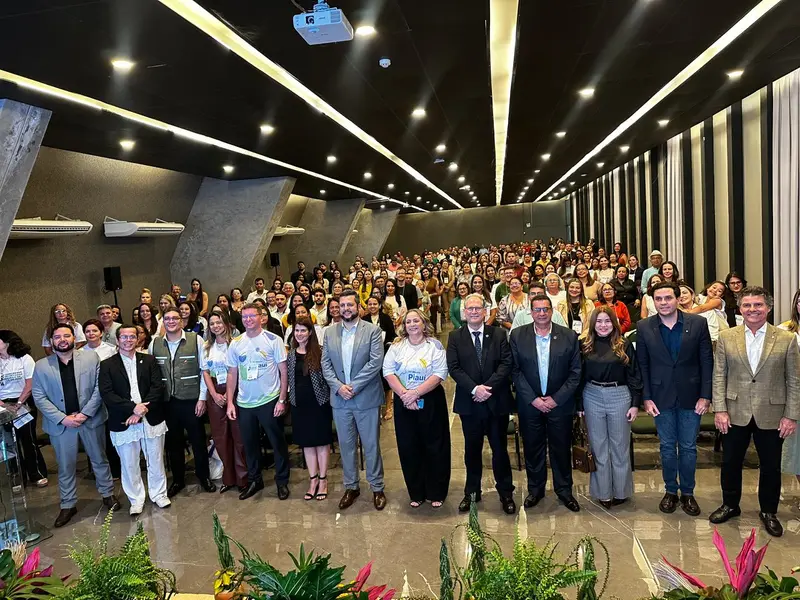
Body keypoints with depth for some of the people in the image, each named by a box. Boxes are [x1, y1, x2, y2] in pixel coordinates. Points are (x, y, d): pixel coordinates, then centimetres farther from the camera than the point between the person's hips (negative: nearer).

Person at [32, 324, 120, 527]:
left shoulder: (91, 358, -2)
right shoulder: (41, 366, 0)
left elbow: (99, 388, -6)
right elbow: (39, 397, -4)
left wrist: (85, 413, -14)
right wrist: (62, 418, -14)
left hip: (91, 419, 0)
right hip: (60, 423, 0)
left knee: (99, 459, 14)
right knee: (65, 466, 11)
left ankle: (108, 494, 31)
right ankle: (68, 505, 26)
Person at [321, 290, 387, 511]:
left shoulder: (372, 330, -5)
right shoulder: (330, 332, 6)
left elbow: (375, 362, -12)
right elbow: (325, 364, 4)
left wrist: (353, 386, -16)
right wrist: (338, 386, -11)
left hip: (366, 398, -3)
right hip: (340, 399, 3)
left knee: (371, 445, 6)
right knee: (346, 445, 13)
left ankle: (377, 488, 21)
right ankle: (351, 487, 27)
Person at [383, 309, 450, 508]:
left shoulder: (434, 345, -1)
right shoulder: (397, 346, 6)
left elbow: (440, 374, -10)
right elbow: (388, 372, -2)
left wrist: (416, 392, -18)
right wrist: (404, 394, -15)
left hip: (430, 401, -2)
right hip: (404, 402, 2)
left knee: (434, 446, 4)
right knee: (409, 447, 7)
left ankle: (436, 493, 19)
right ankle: (416, 493, 21)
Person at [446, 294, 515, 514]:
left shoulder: (498, 335, 2)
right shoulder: (455, 337, 2)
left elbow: (506, 363, -6)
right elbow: (453, 368, -6)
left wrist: (488, 387, -17)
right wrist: (475, 389, -17)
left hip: (496, 401, 0)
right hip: (469, 403, 1)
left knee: (500, 448, 8)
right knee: (472, 449, 12)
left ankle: (506, 493, 23)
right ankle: (472, 492, 26)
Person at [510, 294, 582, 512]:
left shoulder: (569, 336, -4)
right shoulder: (518, 335, -4)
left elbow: (575, 372, -3)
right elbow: (515, 371, -4)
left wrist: (556, 398, -10)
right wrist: (532, 399, -11)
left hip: (560, 403, 0)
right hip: (529, 404, 0)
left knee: (561, 449, 11)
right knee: (532, 448, 12)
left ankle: (564, 490, 30)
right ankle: (535, 489, 30)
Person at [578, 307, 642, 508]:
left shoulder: (624, 345, -2)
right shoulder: (585, 345, 0)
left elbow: (634, 376, -1)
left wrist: (635, 403, -5)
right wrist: (578, 403, 2)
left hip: (619, 396, -1)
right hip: (592, 396, 1)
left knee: (620, 446, 9)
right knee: (598, 446, 9)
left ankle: (621, 491, 24)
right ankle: (603, 492, 21)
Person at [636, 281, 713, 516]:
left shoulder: (698, 323, -5)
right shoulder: (644, 327, -3)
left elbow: (706, 361, -3)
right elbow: (642, 365, 0)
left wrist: (705, 395, -7)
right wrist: (646, 397, -5)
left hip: (690, 396, 0)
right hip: (661, 397, 0)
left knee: (688, 447, 9)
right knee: (667, 447, 11)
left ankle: (687, 493, 26)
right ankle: (670, 491, 28)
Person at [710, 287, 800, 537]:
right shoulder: (726, 337, 0)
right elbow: (719, 376, 0)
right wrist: (719, 410, -6)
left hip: (771, 415, -1)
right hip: (735, 413, 1)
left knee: (770, 466, 12)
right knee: (730, 462, 12)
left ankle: (768, 511, 33)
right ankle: (730, 505, 33)